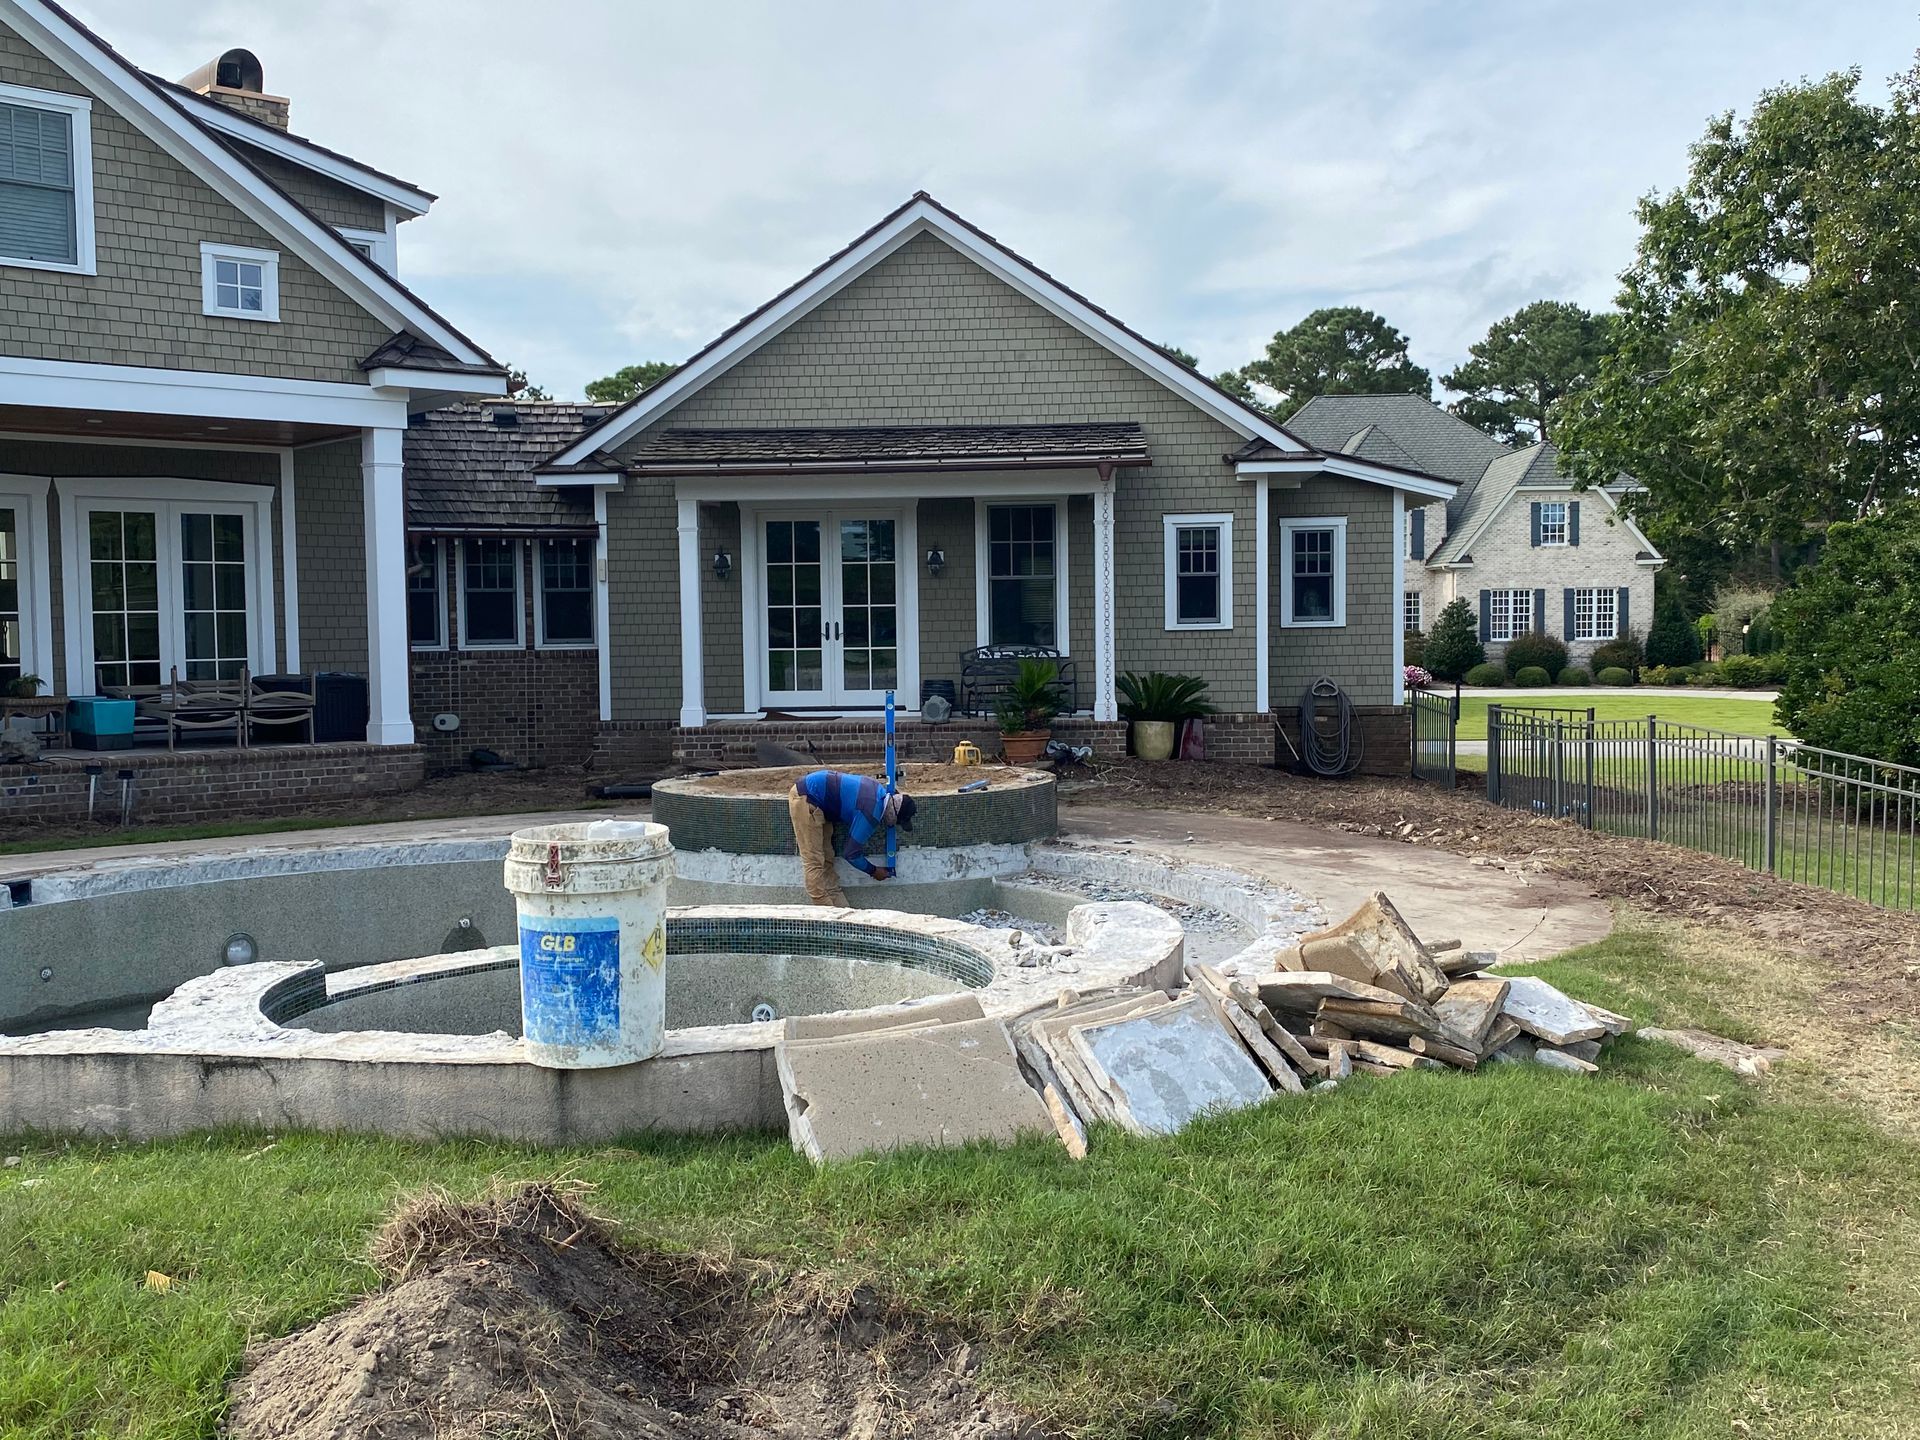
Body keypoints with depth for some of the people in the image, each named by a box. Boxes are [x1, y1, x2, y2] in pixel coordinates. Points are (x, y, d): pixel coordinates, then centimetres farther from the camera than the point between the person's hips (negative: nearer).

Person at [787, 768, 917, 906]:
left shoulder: (880, 790, 1)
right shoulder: (871, 814, -23)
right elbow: (851, 854, -13)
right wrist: (874, 871, 1)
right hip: (805, 798, -10)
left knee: (826, 861, 8)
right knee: (815, 863, -9)